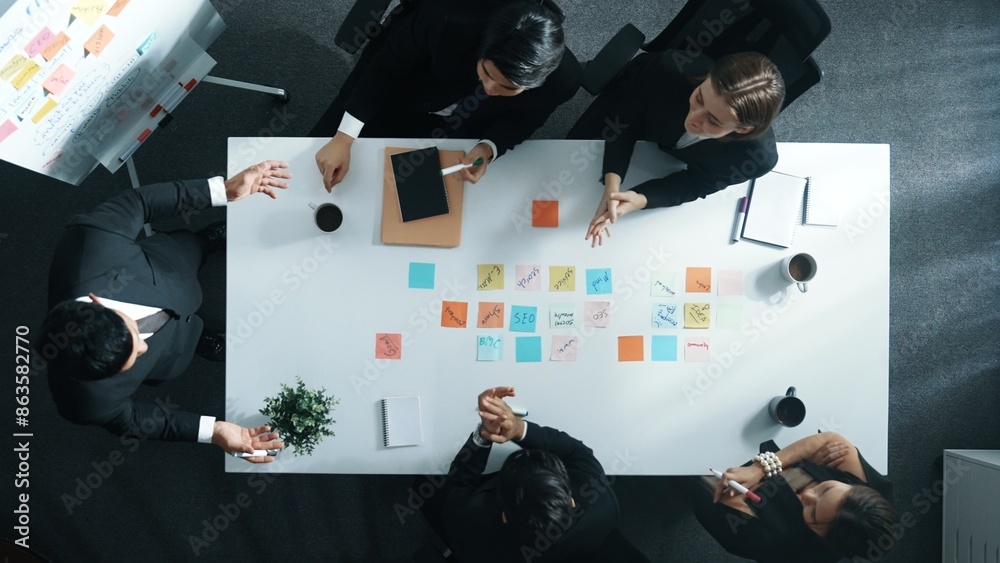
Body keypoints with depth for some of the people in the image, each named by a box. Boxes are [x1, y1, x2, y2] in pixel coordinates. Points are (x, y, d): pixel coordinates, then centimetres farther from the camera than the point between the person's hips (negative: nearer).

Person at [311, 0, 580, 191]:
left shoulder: (563, 78, -36)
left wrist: (488, 149, -35)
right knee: (324, 158, 9)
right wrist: (343, 139, -31)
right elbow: (386, 66, -27)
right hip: (401, 93, -1)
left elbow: (521, 120, -14)